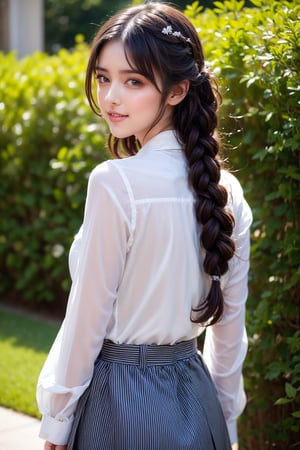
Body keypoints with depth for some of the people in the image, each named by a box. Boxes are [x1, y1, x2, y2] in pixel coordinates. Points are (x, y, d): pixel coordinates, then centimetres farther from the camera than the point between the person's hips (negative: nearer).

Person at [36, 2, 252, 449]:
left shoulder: (115, 183, -20)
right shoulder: (226, 190, -2)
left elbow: (87, 318, -14)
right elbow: (231, 323, 5)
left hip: (121, 400, -5)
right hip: (197, 397, 6)